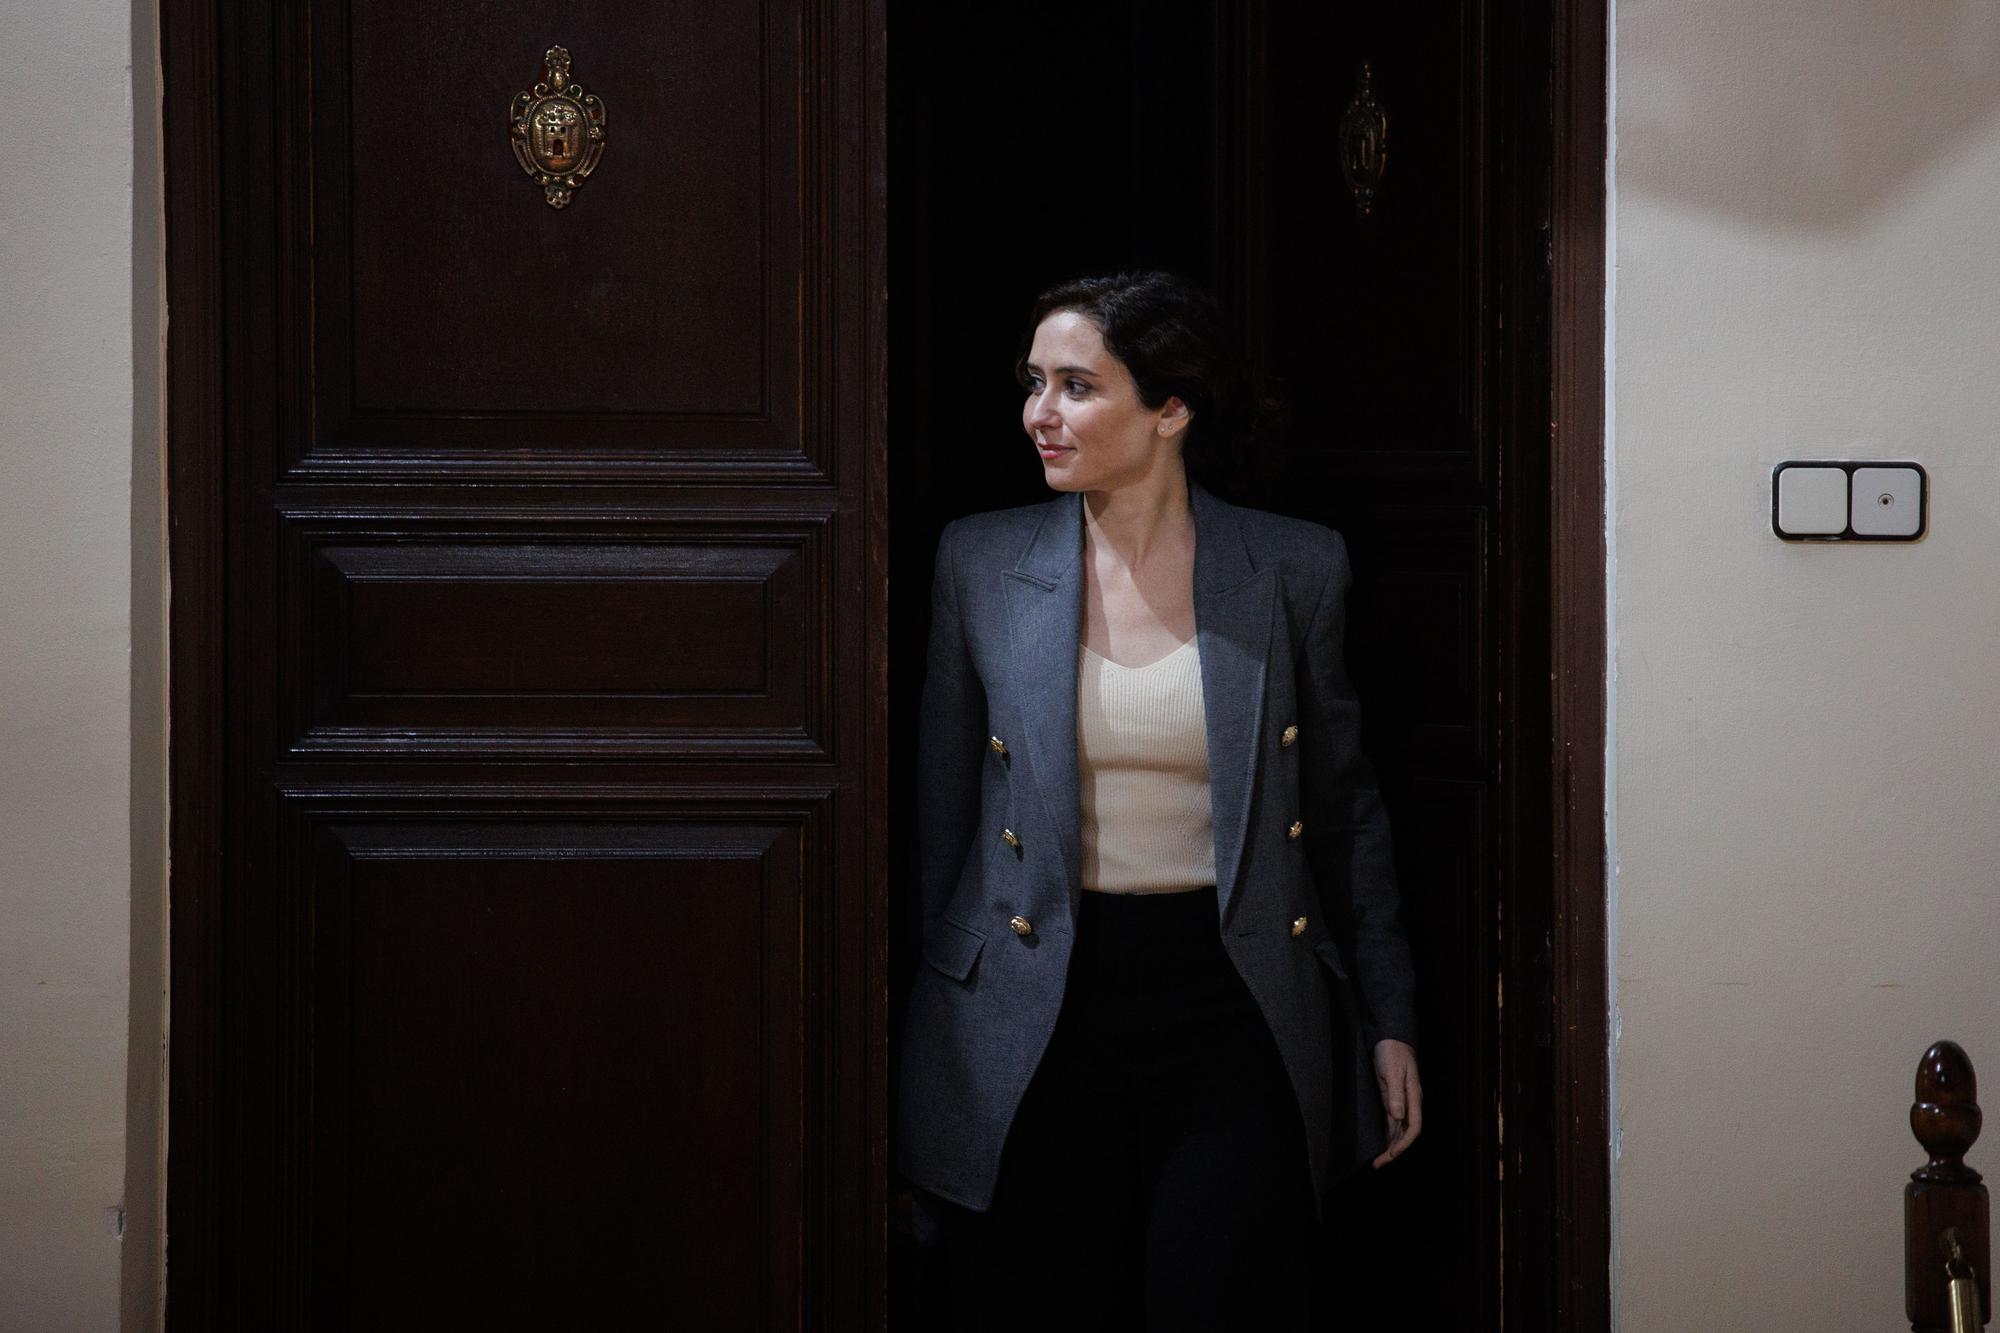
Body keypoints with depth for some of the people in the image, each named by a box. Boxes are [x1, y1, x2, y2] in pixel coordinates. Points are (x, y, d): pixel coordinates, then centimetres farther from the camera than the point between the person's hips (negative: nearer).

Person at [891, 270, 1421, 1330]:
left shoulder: (1294, 568, 1)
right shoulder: (981, 563, 3)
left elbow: (1342, 806, 10)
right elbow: (940, 809, 9)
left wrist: (1389, 1020, 10)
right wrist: (924, 1028, 8)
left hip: (1231, 1007, -1)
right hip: (1031, 1031, 1)